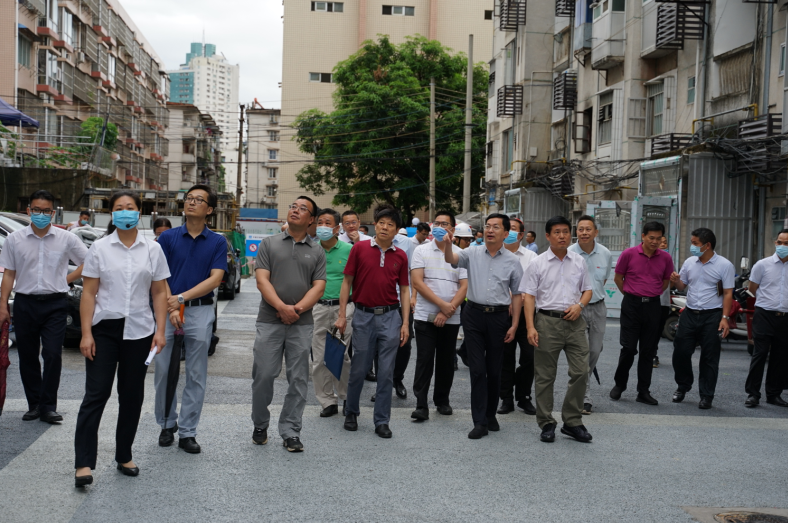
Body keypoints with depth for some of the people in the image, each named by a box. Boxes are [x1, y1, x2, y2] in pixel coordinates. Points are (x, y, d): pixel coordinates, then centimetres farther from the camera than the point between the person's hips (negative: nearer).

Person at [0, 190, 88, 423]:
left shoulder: (66, 239, 0)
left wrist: (68, 279, 1)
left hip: (54, 304, -2)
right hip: (25, 303, 2)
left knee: (52, 355, -8)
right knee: (27, 357, 7)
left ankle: (48, 407, -1)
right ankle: (34, 404, 17)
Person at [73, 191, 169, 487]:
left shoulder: (153, 250, 6)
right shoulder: (100, 249, 1)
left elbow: (159, 293, 7)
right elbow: (89, 294, -1)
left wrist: (160, 330, -1)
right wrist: (86, 333, -8)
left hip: (139, 331, 2)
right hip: (104, 329, -2)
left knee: (132, 396, 8)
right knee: (96, 394, -7)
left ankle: (124, 457, 20)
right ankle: (84, 463, -7)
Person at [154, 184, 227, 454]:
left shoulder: (217, 242, 4)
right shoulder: (168, 237, 4)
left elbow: (215, 279, -6)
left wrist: (182, 297, -15)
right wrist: (171, 308, -13)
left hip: (201, 312, 0)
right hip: (168, 310, 1)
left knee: (196, 376, 3)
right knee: (163, 371, 4)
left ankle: (187, 432, 11)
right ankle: (167, 424, 22)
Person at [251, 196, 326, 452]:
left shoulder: (317, 251, 10)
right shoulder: (269, 244, 7)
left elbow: (319, 286, 2)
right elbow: (262, 280, -2)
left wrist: (298, 309, -14)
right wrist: (282, 307, -15)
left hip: (302, 324, 1)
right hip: (270, 321, -1)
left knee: (298, 379, 2)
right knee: (263, 375, 0)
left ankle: (290, 432, 11)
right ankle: (260, 426, 19)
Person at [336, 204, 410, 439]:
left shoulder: (400, 256, 6)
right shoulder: (359, 248, 0)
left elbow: (404, 290, 9)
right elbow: (347, 282, 2)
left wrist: (405, 323, 3)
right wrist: (342, 315, -2)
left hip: (390, 316, 1)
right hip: (363, 315, -1)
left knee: (386, 372, 3)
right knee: (358, 369, 7)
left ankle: (382, 421, 12)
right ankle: (351, 413, 27)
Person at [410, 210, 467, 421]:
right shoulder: (421, 251, 2)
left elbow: (465, 286, -1)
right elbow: (417, 282, -7)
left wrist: (447, 312, -12)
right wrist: (442, 304, -14)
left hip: (451, 319, 2)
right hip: (425, 315, -2)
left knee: (446, 361, 9)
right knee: (424, 360, -4)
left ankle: (442, 400, 23)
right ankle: (421, 405, -1)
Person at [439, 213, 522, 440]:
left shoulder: (512, 261, 4)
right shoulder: (472, 254, 3)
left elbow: (516, 295, 6)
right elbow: (451, 260, -15)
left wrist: (514, 325, 1)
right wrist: (447, 244, -37)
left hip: (499, 316, 1)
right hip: (474, 314, 0)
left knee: (494, 370, 9)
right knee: (477, 369, -2)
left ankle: (490, 415, 24)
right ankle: (480, 422, 1)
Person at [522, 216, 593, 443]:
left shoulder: (579, 262, 11)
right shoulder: (538, 263, 1)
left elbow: (588, 289, 18)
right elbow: (528, 295, -2)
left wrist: (580, 305, -4)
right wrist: (530, 327, -11)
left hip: (574, 322, 3)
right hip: (547, 321, -3)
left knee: (581, 371, -1)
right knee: (545, 376, 3)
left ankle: (572, 422, 13)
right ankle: (546, 424, 14)